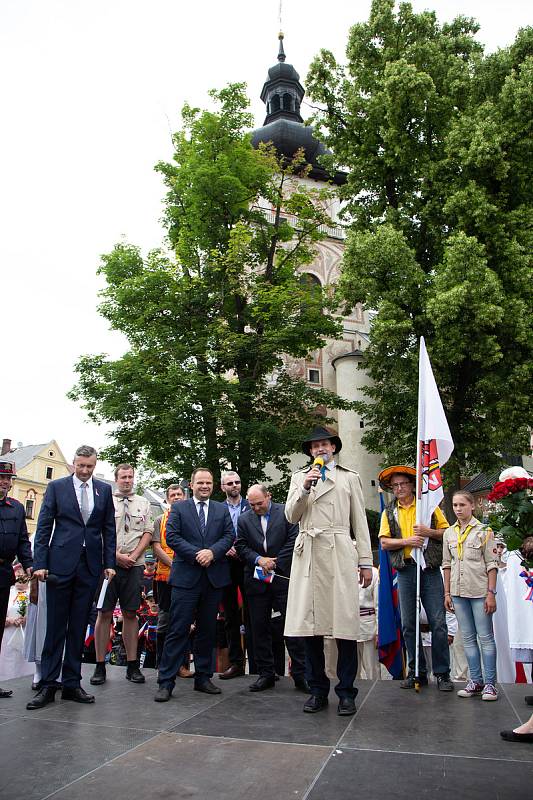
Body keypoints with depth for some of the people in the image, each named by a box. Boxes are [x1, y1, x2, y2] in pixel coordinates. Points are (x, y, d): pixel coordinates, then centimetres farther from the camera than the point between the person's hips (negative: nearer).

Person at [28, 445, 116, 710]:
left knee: (78, 626, 8)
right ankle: (48, 685, 10)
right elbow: (43, 527, 1)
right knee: (55, 625, 2)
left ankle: (71, 683, 16)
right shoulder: (56, 486, 3)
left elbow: (109, 529, 9)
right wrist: (40, 563, -6)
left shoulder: (104, 490, 9)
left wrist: (109, 563, 3)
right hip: (61, 563, -2)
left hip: (90, 565, 2)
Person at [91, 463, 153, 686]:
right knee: (104, 613, -1)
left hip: (134, 566, 2)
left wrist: (133, 555, -6)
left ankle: (132, 665, 10)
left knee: (131, 614, 6)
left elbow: (147, 532, 7)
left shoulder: (143, 503, 12)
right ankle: (100, 666, 6)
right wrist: (117, 556, -10)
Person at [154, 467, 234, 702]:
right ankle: (166, 682, 2)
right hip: (186, 576, -3)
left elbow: (229, 535, 4)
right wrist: (196, 554, -15)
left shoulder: (222, 510, 14)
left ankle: (203, 677, 22)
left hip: (214, 577, 3)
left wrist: (213, 551, -14)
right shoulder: (178, 508, 6)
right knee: (178, 630, -4)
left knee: (207, 629, 11)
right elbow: (171, 536, -5)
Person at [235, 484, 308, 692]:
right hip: (256, 580, 3)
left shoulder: (286, 512, 0)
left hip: (283, 577, -3)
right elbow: (240, 546, 5)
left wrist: (274, 564, -9)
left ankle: (300, 674, 6)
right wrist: (258, 559, -12)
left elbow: (294, 540, -5)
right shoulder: (244, 519, 9)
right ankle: (266, 674, 19)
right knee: (260, 628, 7)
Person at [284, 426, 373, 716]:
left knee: (344, 624, -3)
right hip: (308, 556, 2)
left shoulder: (350, 477, 14)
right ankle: (318, 690, 16)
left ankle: (346, 692, 9)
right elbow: (291, 516, 8)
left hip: (340, 555, -1)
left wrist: (366, 561, 4)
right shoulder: (299, 477, 17)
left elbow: (360, 522, 11)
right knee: (309, 626, 2)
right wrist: (305, 487, -6)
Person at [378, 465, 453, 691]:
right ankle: (417, 672, 16)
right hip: (405, 569, 2)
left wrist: (429, 532, -11)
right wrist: (406, 541, -11)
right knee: (408, 624, 4)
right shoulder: (389, 512, 12)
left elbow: (447, 533, 7)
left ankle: (442, 673, 7)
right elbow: (384, 543, 4)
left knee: (438, 622, -4)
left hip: (430, 569, -2)